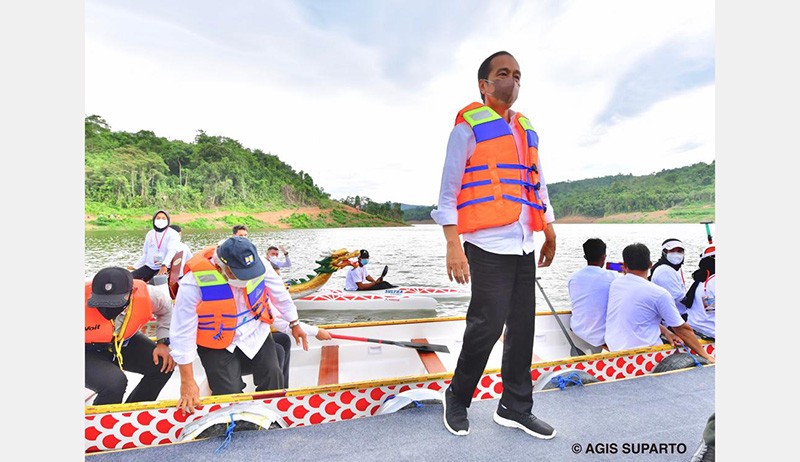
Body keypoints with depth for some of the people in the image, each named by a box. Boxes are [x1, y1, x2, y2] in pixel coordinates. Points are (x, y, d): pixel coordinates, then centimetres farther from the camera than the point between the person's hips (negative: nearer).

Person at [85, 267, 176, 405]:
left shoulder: (144, 294, -26)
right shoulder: (86, 301, -35)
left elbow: (166, 309, -3)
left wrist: (163, 342, -8)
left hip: (124, 343, 4)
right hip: (89, 353, -4)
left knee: (164, 365, -11)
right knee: (115, 382, -30)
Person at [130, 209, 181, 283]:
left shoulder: (173, 234, -5)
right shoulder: (150, 234, 15)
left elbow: (171, 251, -21)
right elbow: (145, 253, 25)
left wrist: (164, 266, -36)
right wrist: (135, 266, 20)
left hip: (164, 268, -7)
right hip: (149, 266, 7)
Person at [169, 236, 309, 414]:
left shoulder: (256, 263, -20)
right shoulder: (193, 283, -29)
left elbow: (278, 292, -2)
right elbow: (182, 332, -21)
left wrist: (294, 324, 9)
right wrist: (187, 381, -16)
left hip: (255, 333, 3)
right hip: (217, 343, -3)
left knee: (273, 379, 1)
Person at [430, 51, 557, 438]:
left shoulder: (526, 129, 20)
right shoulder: (469, 125, 0)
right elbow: (448, 188, -6)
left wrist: (549, 235, 20)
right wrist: (453, 245, -14)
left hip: (524, 245, 7)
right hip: (488, 245, -7)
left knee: (523, 327, 9)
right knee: (488, 324, -6)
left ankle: (516, 408, 25)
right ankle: (457, 398, 18)